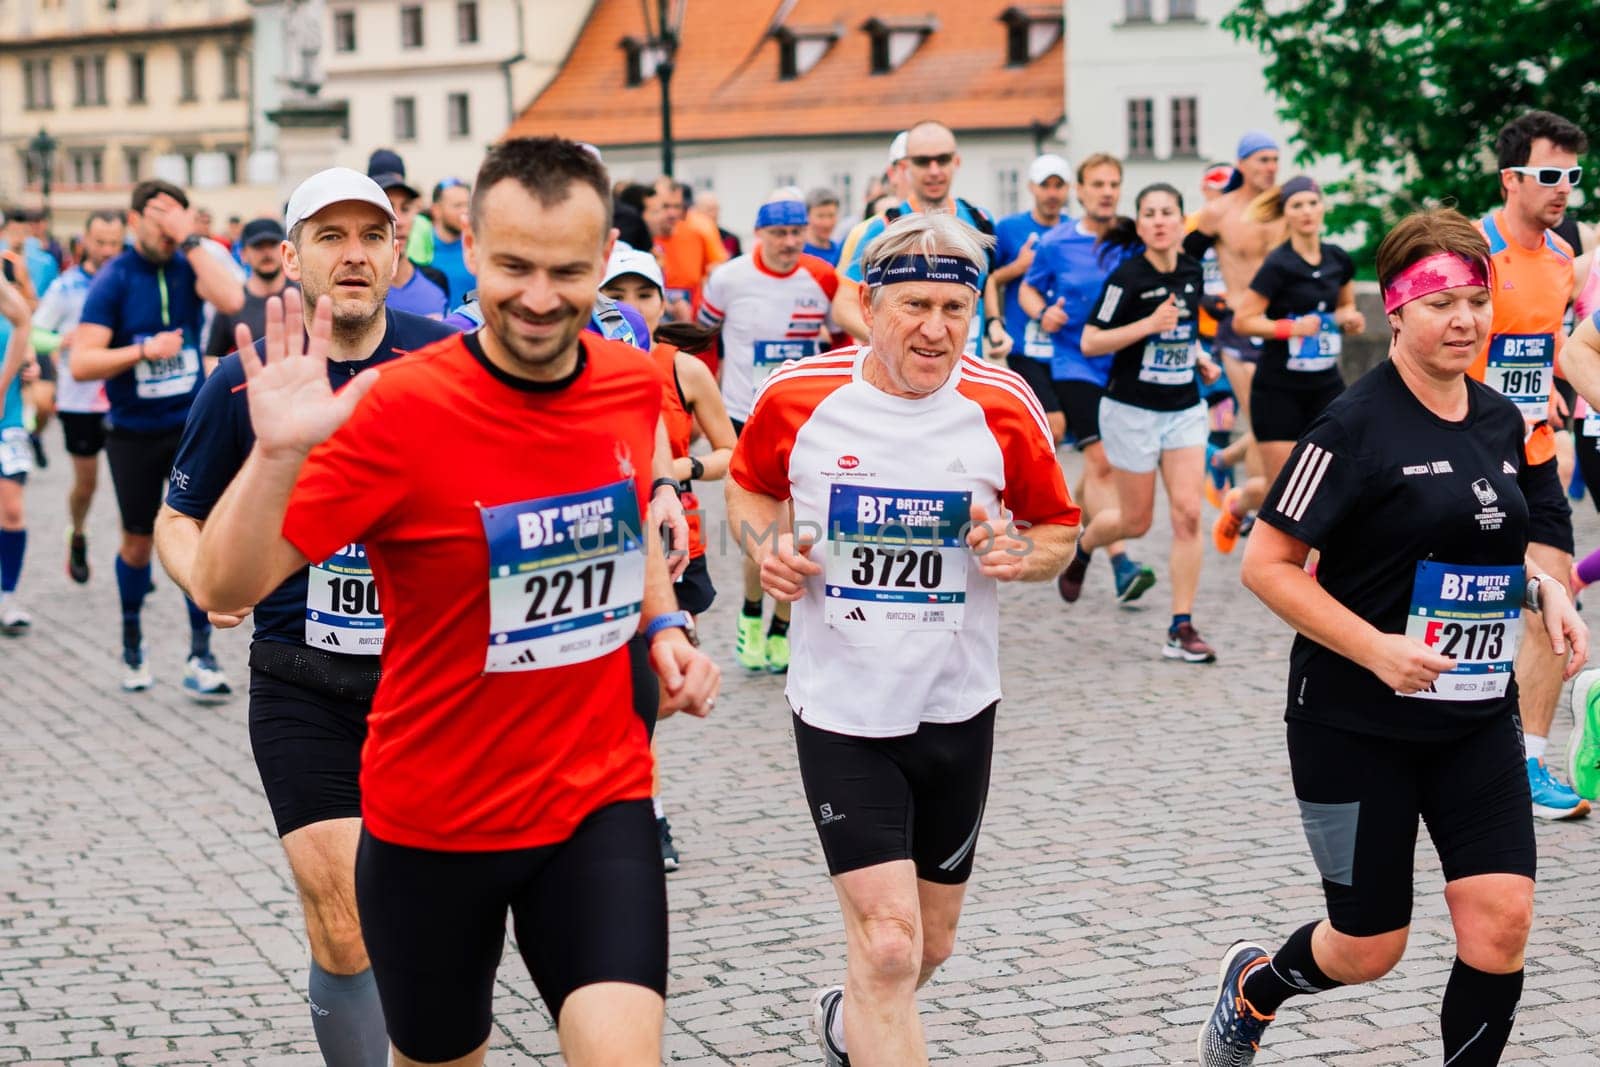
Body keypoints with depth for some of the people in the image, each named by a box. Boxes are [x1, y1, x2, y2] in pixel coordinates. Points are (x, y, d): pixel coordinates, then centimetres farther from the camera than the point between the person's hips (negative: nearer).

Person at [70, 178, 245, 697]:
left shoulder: (187, 266, -3)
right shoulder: (113, 280, -9)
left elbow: (230, 300, -24)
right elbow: (82, 363, -14)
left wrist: (192, 240, -22)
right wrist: (144, 350, -25)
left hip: (191, 424, 1)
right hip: (135, 433, -1)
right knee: (138, 541, 12)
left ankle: (201, 658, -1)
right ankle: (131, 640, 35)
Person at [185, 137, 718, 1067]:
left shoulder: (637, 385, -3)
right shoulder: (400, 406, -18)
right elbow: (225, 589, -21)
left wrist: (665, 626, 3)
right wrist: (278, 453, -38)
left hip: (600, 802, 2)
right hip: (432, 822, -2)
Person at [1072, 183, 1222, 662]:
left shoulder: (1192, 272, 3)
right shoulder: (1127, 277, -14)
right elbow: (1090, 342, -15)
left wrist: (1199, 357, 4)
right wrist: (1149, 324, -23)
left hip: (1185, 410, 4)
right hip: (1132, 411, -4)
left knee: (1188, 513, -7)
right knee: (1136, 521, 6)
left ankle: (1182, 629, -2)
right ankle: (1080, 545, 40)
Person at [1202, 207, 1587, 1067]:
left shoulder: (1501, 421, 6)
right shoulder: (1357, 426, -15)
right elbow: (1266, 565, -15)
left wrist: (1546, 591, 2)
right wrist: (1377, 648, -24)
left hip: (1477, 715, 5)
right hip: (1357, 725, -5)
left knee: (1500, 925, -7)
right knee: (1367, 951, 5)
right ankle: (1252, 982, 39)